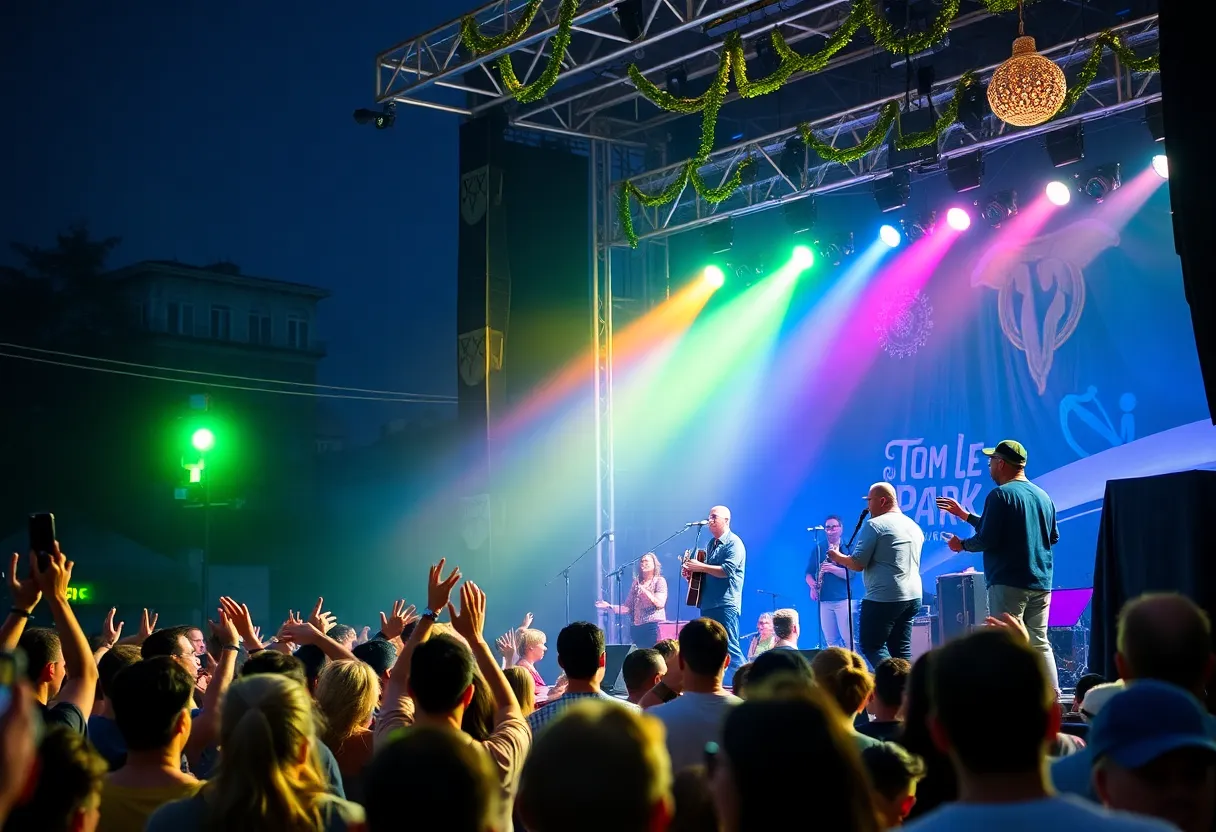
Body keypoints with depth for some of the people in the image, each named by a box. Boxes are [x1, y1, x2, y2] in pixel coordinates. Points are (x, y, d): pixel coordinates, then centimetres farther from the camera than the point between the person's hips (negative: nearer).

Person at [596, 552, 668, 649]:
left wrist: (644, 590, -15)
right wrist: (610, 607, 2)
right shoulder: (636, 583, 17)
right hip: (636, 627, 5)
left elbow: (660, 603, -11)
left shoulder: (659, 581, 3)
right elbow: (628, 608, 14)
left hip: (653, 626, -5)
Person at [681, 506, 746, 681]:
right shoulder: (711, 544, 20)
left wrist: (700, 567, -17)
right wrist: (691, 573, 7)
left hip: (726, 604, -9)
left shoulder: (733, 543, -7)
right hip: (708, 604, 9)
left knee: (729, 646, -13)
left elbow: (727, 570, -20)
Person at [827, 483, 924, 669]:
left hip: (884, 598, -8)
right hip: (913, 597, 8)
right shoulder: (914, 526, 14)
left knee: (871, 646, 2)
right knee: (901, 650, 10)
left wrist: (837, 557, 5)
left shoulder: (874, 525, -11)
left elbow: (858, 564, -12)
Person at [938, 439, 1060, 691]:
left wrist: (962, 545, 6)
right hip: (1041, 584, 7)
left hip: (1008, 583, -7)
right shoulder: (1043, 496, 12)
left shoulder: (1000, 495, -11)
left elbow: (987, 539, -17)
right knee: (1039, 644, 10)